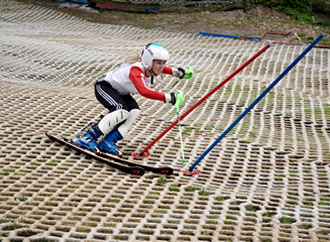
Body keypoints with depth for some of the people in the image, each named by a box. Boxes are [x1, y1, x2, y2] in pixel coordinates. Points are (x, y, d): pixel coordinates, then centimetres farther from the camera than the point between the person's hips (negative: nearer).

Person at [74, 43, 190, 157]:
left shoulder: (149, 69, -9)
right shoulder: (136, 70, -36)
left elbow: (160, 69, 18)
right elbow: (144, 91, -53)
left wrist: (175, 72, 5)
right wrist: (167, 98, -56)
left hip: (119, 91, 9)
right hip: (104, 87, -9)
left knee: (134, 112, -13)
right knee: (122, 111, -30)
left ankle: (107, 142, -12)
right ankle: (87, 138, -28)